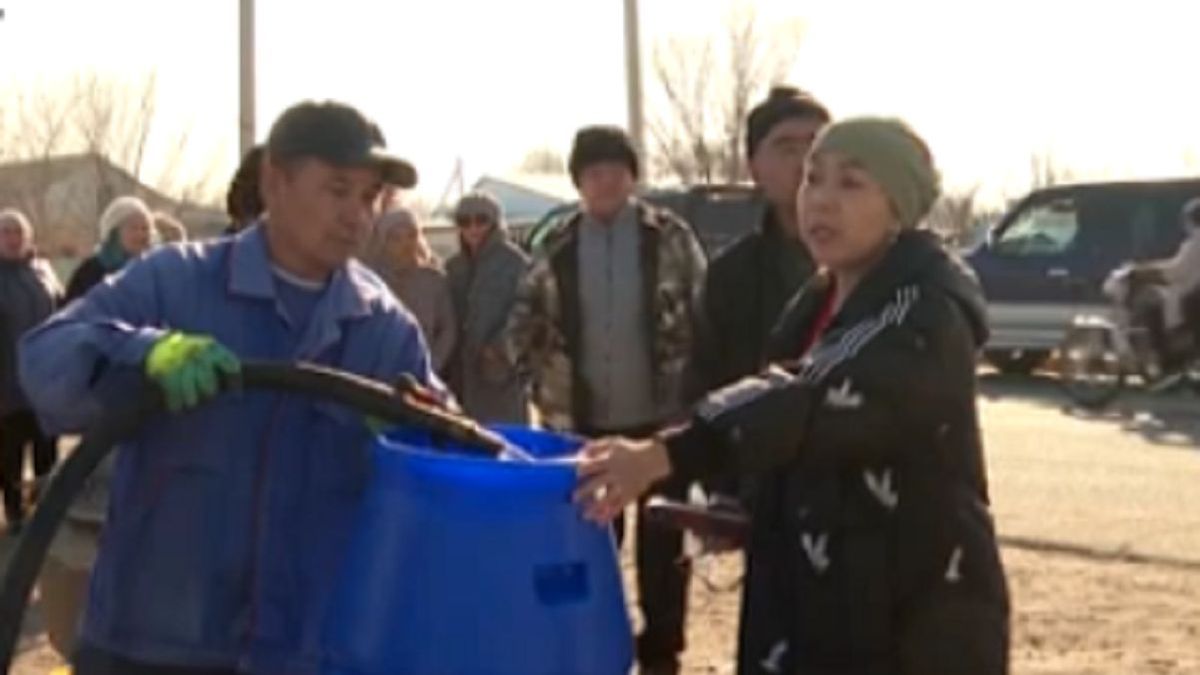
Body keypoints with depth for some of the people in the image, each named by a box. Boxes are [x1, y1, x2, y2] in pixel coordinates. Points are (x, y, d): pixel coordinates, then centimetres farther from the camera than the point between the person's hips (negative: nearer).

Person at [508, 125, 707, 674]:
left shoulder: (670, 237, -4)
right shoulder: (558, 246, 1)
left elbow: (707, 319, -3)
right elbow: (524, 322, 9)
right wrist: (544, 385, 0)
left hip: (661, 417, -2)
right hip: (585, 421, 2)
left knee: (662, 543, 7)